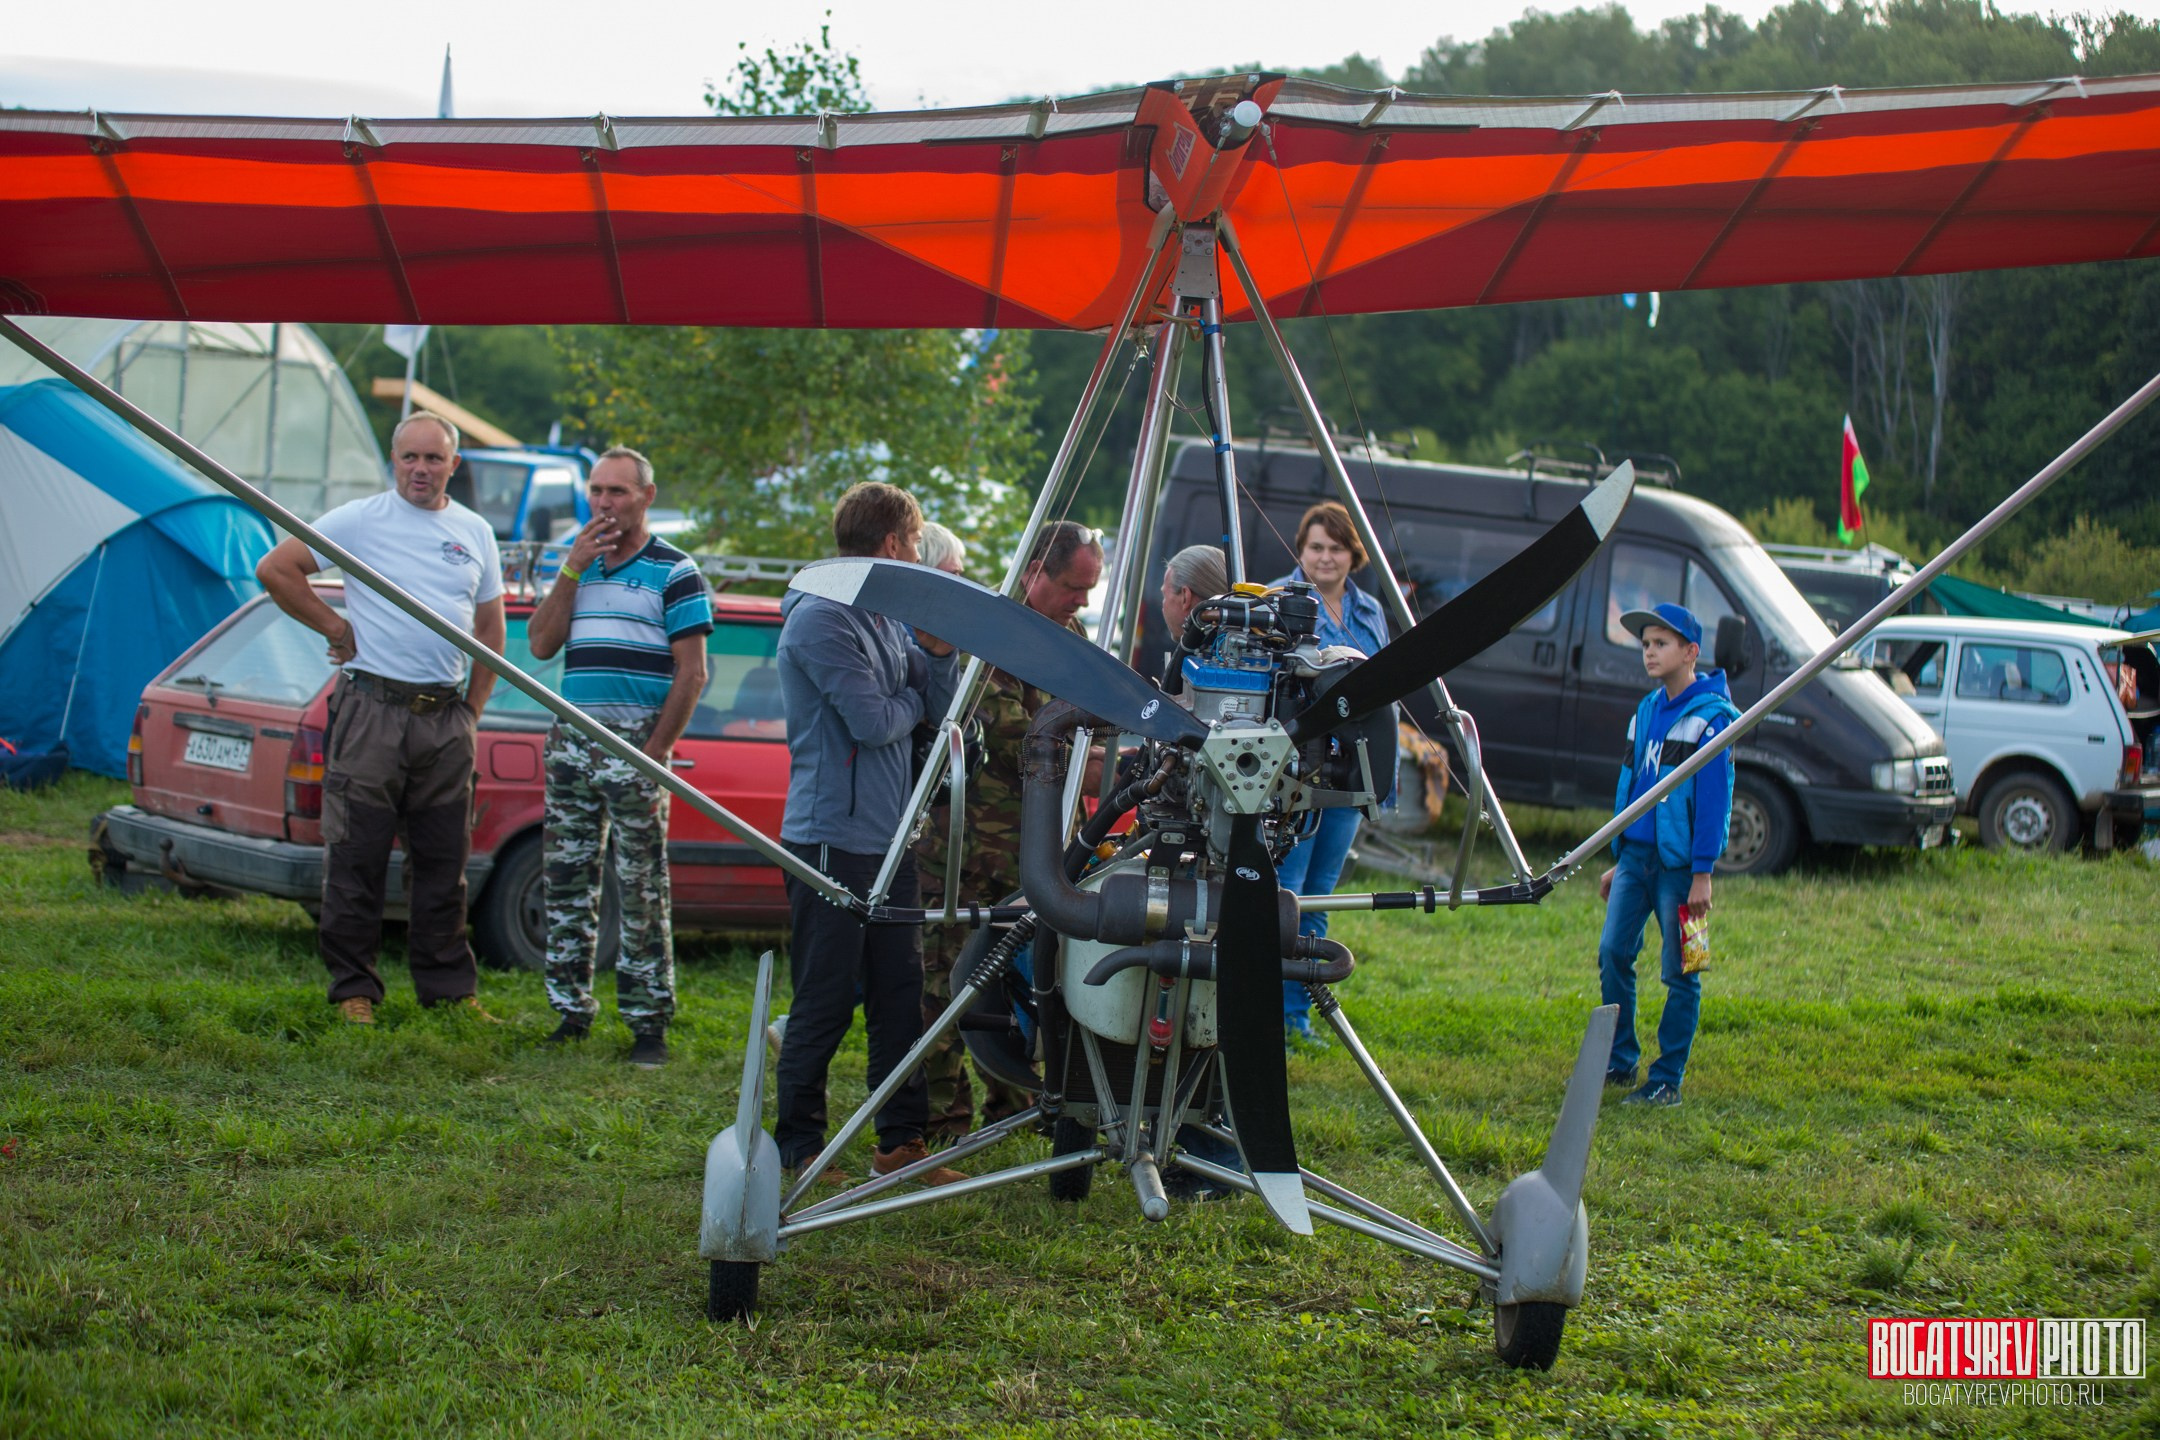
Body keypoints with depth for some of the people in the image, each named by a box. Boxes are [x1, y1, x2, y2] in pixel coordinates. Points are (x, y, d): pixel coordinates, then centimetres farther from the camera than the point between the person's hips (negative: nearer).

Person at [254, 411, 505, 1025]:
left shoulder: (475, 532, 13)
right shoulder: (359, 520, 0)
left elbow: (490, 628, 20)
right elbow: (275, 569, -2)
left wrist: (473, 708, 13)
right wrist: (335, 628, -2)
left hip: (446, 718, 4)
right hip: (372, 707, -4)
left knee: (444, 860, 8)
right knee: (357, 856, -1)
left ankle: (449, 987, 16)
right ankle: (354, 989, 6)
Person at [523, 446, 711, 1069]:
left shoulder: (674, 572, -2)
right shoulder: (579, 564, 17)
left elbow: (692, 674, -7)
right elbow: (540, 644, 7)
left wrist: (654, 754, -14)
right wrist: (572, 569, -3)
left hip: (634, 746, -6)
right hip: (572, 741, 6)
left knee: (641, 892, -4)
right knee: (567, 882, 7)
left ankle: (648, 1023, 0)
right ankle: (570, 1011, 15)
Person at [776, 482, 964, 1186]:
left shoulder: (889, 618, 15)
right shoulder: (821, 619, -14)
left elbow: (939, 701, 12)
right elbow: (874, 722, -19)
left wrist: (938, 647, -5)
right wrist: (910, 699, 1)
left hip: (887, 837, 9)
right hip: (833, 837, -9)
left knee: (900, 995, 10)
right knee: (825, 1004, -3)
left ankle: (901, 1141, 17)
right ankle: (799, 1150, 7)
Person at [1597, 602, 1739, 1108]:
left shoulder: (1711, 717, -9)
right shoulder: (1646, 710, 13)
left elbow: (1714, 799, -13)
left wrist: (1702, 873, -16)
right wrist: (1617, 861, 20)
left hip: (1679, 863, -7)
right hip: (1636, 855, 7)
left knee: (1679, 972, -1)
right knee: (1613, 953, 5)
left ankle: (1667, 1081, 4)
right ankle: (1619, 1062, 18)